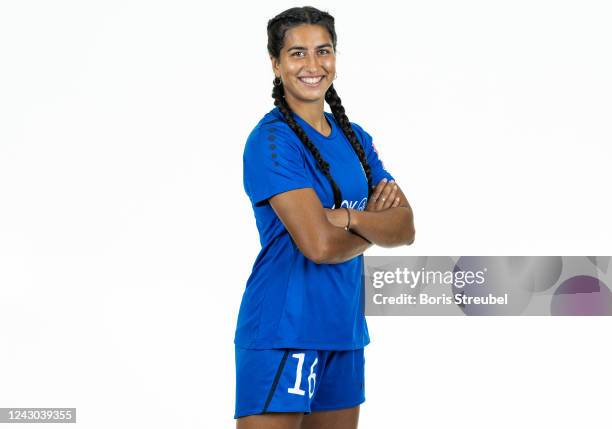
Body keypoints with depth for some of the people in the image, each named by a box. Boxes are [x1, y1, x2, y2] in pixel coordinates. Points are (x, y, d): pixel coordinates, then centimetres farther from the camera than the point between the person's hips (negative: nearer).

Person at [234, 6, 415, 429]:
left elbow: (406, 229, 3)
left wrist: (350, 218, -16)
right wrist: (375, 224, -2)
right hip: (282, 333, -7)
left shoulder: (355, 138, 12)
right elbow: (319, 244, -21)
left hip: (345, 330, 8)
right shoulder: (272, 139, -11)